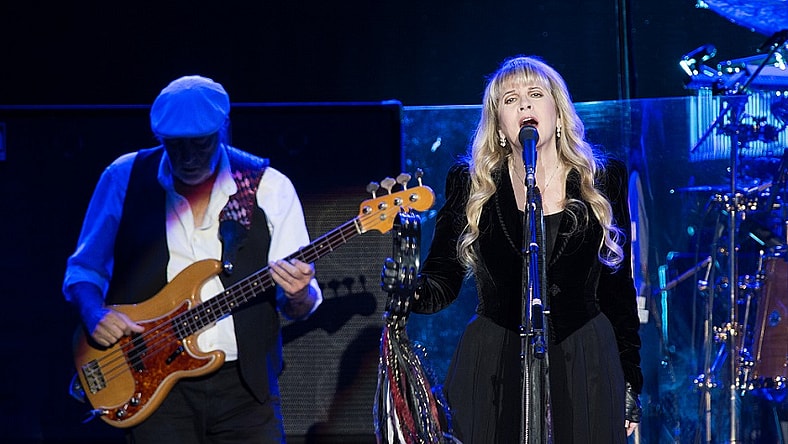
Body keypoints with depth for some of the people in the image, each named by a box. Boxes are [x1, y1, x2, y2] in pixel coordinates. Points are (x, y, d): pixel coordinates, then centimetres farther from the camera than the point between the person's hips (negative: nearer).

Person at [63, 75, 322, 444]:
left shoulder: (269, 188, 0)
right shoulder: (123, 180, 1)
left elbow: (300, 306, 2)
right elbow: (83, 269, 10)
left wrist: (298, 296, -21)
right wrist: (94, 313, -10)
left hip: (244, 382, 1)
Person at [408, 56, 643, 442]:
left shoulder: (602, 182, 5)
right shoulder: (472, 185, 3)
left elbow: (618, 288, 8)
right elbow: (443, 283, 1)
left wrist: (629, 380, 7)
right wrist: (409, 289, -22)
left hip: (584, 366, 1)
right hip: (494, 369, -1)